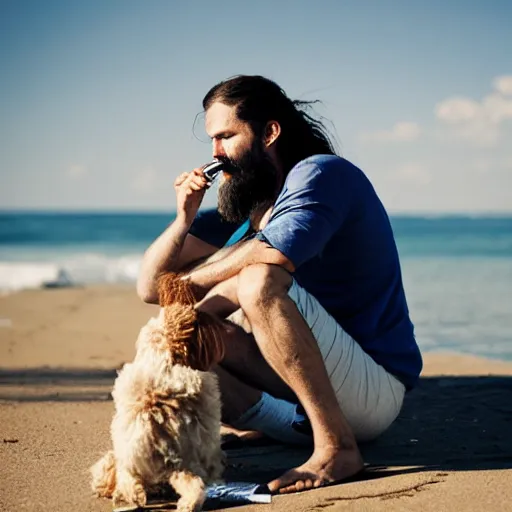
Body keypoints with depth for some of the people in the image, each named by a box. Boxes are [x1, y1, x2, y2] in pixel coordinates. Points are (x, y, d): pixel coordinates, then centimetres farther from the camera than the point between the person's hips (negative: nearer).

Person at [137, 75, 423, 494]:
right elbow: (151, 285, 11)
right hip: (309, 391, 8)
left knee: (259, 281, -29)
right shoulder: (240, 205, 13)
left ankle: (337, 445, -24)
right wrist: (185, 217, -6)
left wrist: (183, 284, -14)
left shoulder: (321, 173, -10)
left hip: (375, 387, -8)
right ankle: (317, 430, -15)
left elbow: (268, 256, -30)